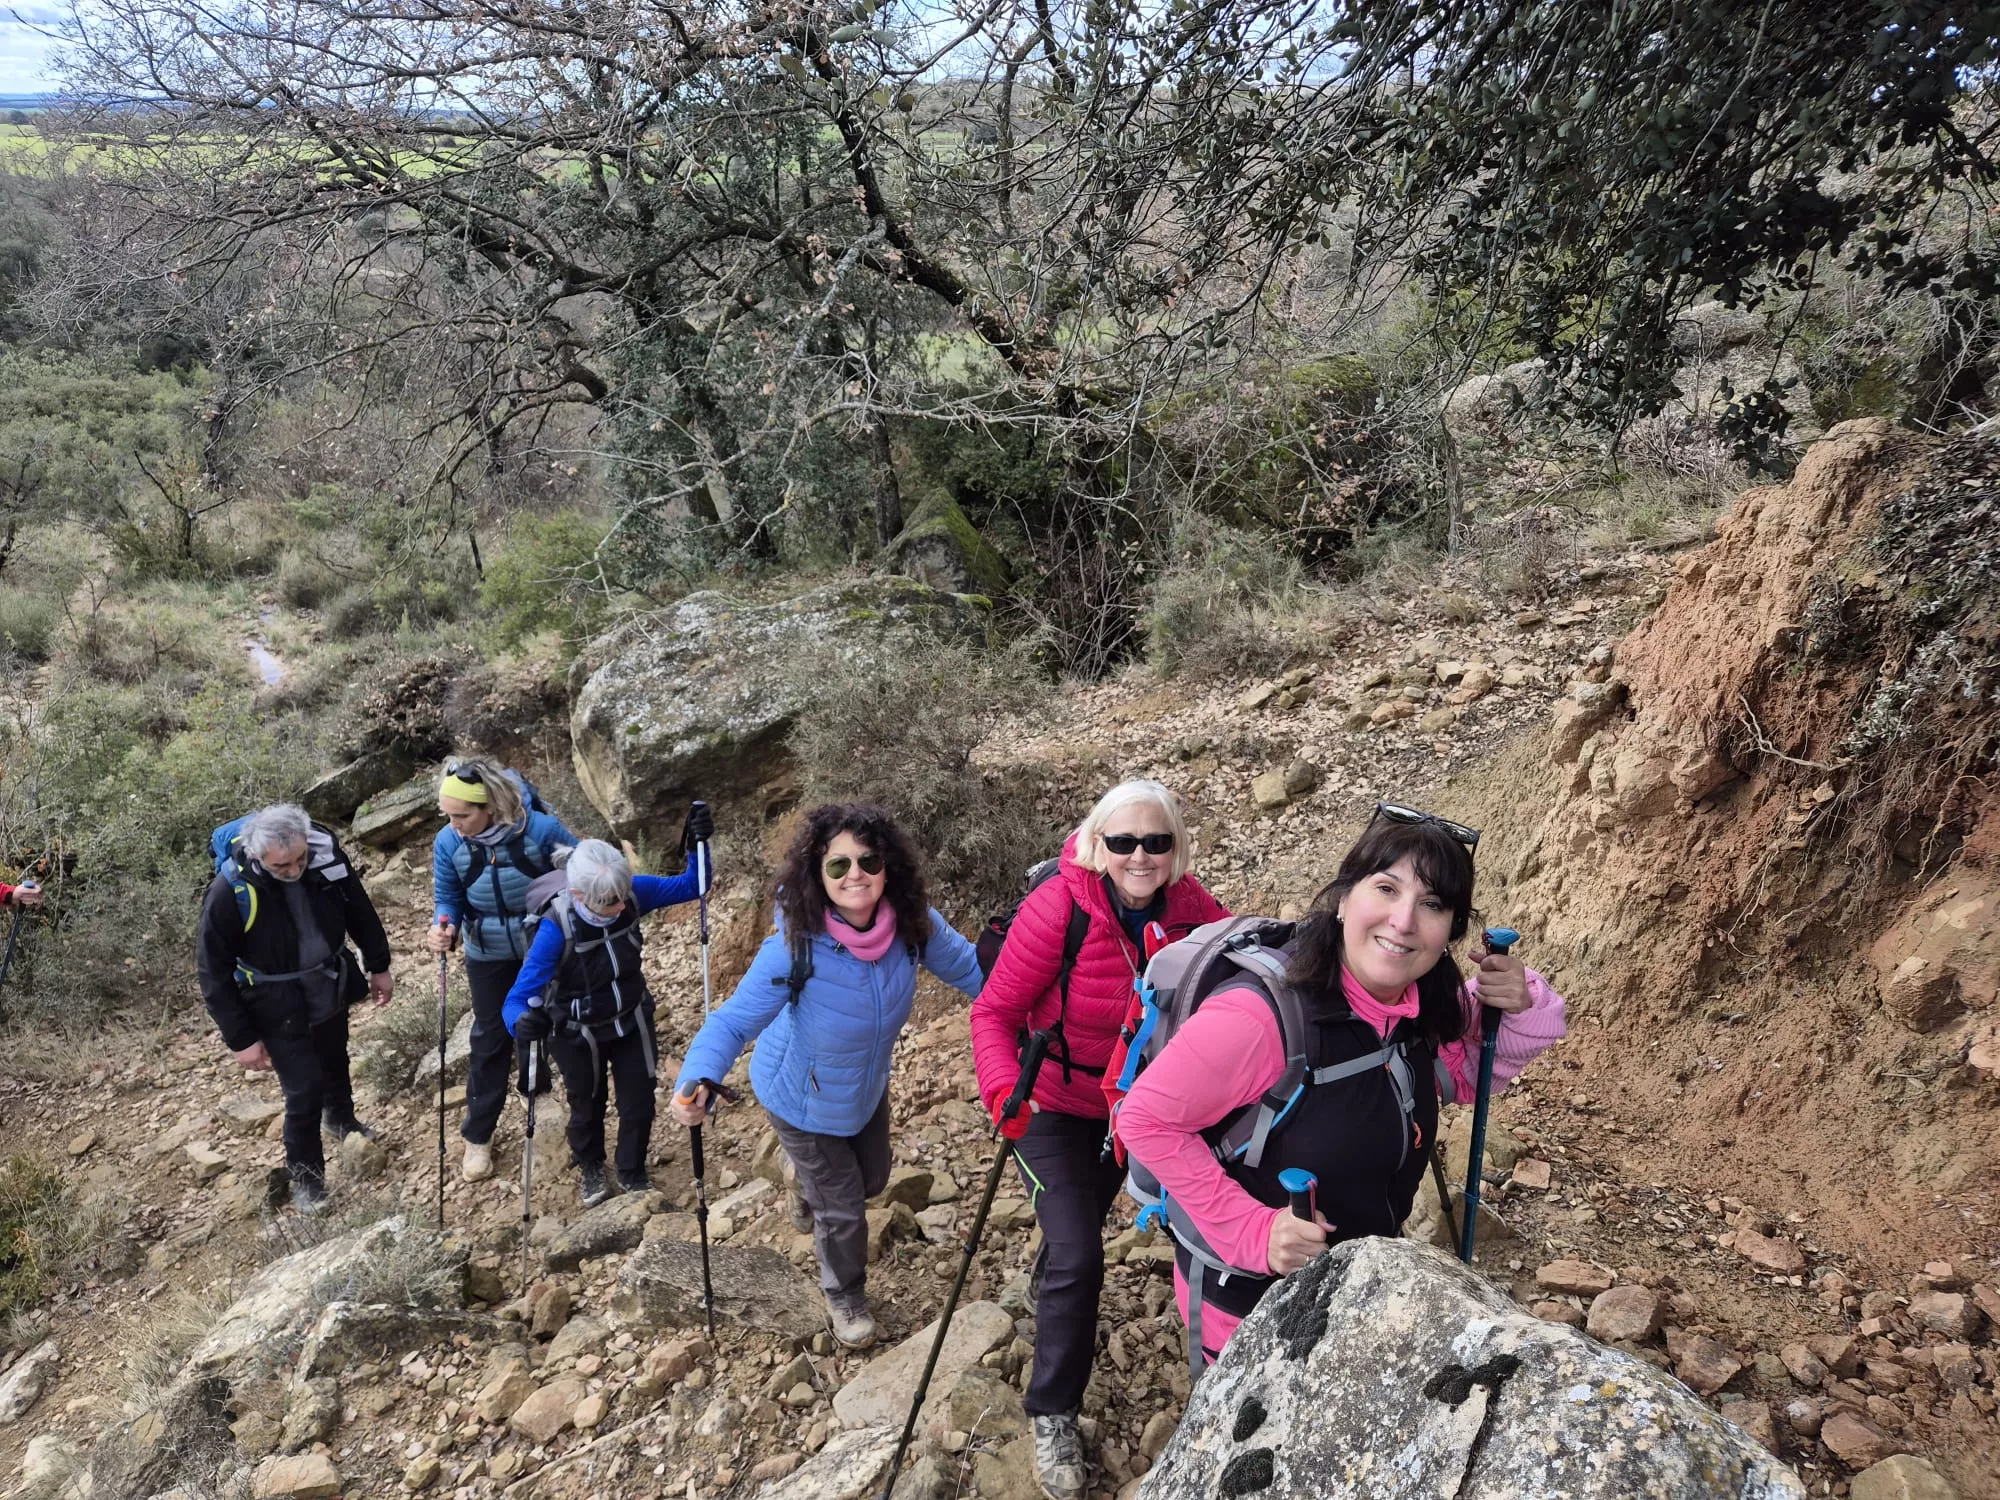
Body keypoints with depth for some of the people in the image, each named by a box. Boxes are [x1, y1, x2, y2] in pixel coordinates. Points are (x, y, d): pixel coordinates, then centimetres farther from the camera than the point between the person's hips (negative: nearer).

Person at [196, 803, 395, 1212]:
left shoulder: (327, 854, -21)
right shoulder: (229, 894, -31)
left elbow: (359, 910, -1)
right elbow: (214, 973, -18)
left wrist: (378, 966, 8)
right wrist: (241, 1039, -13)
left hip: (331, 990, 4)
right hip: (279, 1009, -4)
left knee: (336, 1062, 27)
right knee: (304, 1091, 1)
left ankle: (341, 1118, 58)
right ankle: (305, 1174, 27)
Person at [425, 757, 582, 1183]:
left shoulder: (540, 829, -29)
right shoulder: (448, 843, -21)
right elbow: (447, 899, -9)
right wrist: (443, 928, -31)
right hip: (489, 956, 2)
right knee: (490, 1039, 12)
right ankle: (478, 1136, 27)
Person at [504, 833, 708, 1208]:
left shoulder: (631, 894, -27)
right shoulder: (556, 928, -37)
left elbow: (690, 886, -14)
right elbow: (517, 998, -36)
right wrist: (524, 1023, -60)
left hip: (632, 1021, 3)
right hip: (579, 1036, -2)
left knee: (639, 1104, 15)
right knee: (587, 1106, 24)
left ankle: (631, 1173, 47)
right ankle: (590, 1168, 58)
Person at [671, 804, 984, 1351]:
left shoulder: (913, 924, -28)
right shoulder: (795, 948, -38)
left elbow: (970, 969, -13)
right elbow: (734, 1021, -34)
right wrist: (696, 1081, -52)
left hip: (868, 1085, 5)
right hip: (804, 1098, -5)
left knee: (872, 1178, 29)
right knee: (842, 1209, 11)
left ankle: (809, 1175, 66)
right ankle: (845, 1297, 46)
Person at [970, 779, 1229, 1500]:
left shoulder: (1189, 905, -19)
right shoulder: (1057, 908, -30)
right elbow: (994, 1012, -25)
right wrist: (1002, 1090, -40)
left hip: (1133, 1100, 5)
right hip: (1052, 1107, -4)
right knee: (1076, 1255, -13)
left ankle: (1060, 1311, 58)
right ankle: (1053, 1415, 9)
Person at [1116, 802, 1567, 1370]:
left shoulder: (1425, 1012, -12)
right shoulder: (1261, 1016, -33)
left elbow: (1470, 1074, 8)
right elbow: (1145, 1120, -25)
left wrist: (1520, 1007, -13)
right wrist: (1252, 1230, -28)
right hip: (1249, 1309, -7)